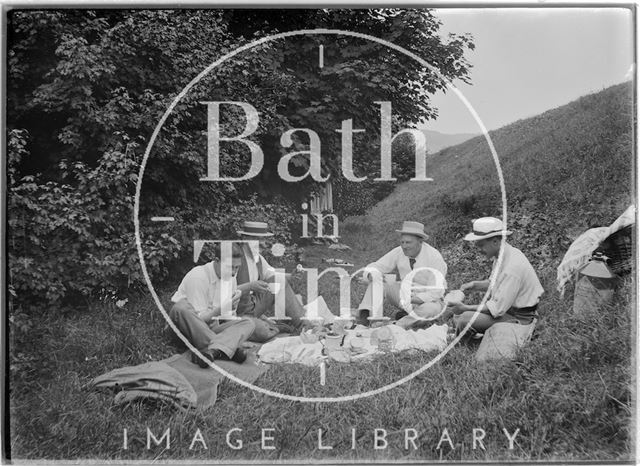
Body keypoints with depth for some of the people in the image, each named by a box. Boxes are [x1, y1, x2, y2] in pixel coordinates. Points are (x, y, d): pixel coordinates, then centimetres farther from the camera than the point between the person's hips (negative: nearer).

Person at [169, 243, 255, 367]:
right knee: (181, 307, -38)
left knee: (248, 324, -17)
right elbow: (199, 318, -19)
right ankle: (222, 350, -40)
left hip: (212, 327, 6)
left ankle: (212, 351, -43)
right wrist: (221, 309, -30)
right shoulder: (198, 276, -18)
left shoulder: (231, 277, 5)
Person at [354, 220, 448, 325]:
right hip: (405, 293, 4)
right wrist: (371, 274, -33)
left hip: (427, 300, -4)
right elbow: (377, 266, -8)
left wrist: (417, 299, -37)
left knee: (430, 309, -39)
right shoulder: (399, 252, -9)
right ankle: (365, 315, -32)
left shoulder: (434, 256, -20)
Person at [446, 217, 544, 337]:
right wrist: (475, 285, 2)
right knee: (457, 314, 2)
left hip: (518, 318, -9)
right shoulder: (502, 254, 1)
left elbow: (497, 309, -27)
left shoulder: (512, 268, -29)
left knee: (464, 319, -22)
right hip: (505, 306, 9)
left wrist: (465, 308, -23)